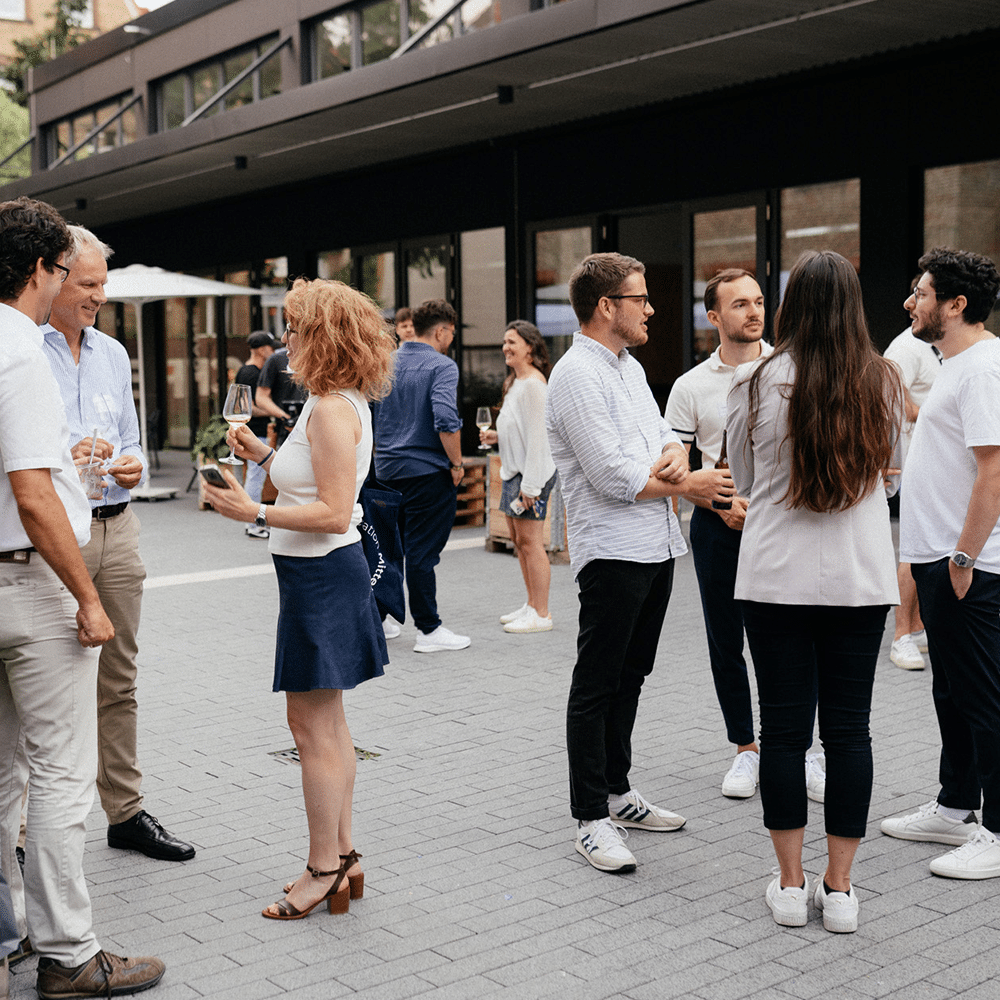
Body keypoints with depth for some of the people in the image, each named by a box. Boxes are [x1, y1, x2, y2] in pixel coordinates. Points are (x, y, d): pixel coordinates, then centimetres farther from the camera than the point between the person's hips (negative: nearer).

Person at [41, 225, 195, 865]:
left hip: (117, 528, 6)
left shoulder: (113, 353, 15)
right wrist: (62, 457, -20)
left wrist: (134, 467, -1)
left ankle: (126, 812, 21)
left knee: (119, 680, 11)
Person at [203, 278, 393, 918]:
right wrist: (265, 455, 15)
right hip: (322, 573, 11)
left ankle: (325, 869, 9)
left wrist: (255, 513, -22)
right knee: (328, 723, 16)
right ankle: (342, 854, 26)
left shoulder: (333, 410, -19)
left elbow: (333, 512, -24)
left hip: (322, 576, -11)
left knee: (313, 727, -1)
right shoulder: (339, 404, 13)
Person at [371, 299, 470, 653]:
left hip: (387, 468, 7)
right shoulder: (442, 366, -12)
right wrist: (457, 464, -13)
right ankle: (429, 630, 6)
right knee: (422, 551, -2)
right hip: (427, 471, -7)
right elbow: (445, 420, -25)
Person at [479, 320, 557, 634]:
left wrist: (530, 483, -21)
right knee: (518, 539, 14)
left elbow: (537, 435, -19)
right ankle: (532, 605, 23)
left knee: (529, 540, -7)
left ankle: (541, 615, -1)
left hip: (532, 472, -10)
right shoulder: (516, 382, 17)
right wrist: (497, 436, 8)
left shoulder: (533, 383, -14)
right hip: (514, 470, 10)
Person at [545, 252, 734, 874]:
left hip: (658, 544, 9)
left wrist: (675, 452, -7)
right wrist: (688, 485, -8)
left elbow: (665, 434, 17)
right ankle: (591, 818, 4)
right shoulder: (577, 375, -14)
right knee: (597, 687, -2)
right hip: (613, 550, -9)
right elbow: (614, 477, -20)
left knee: (630, 676, 17)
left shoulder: (631, 367, 16)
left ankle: (617, 791, 29)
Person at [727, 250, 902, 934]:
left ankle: (791, 884, 15)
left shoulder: (756, 381, -7)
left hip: (778, 575, -1)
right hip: (862, 576, 1)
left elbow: (743, 478, 6)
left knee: (784, 726, 7)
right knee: (849, 726, 8)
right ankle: (840, 888, 14)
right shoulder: (883, 382, -2)